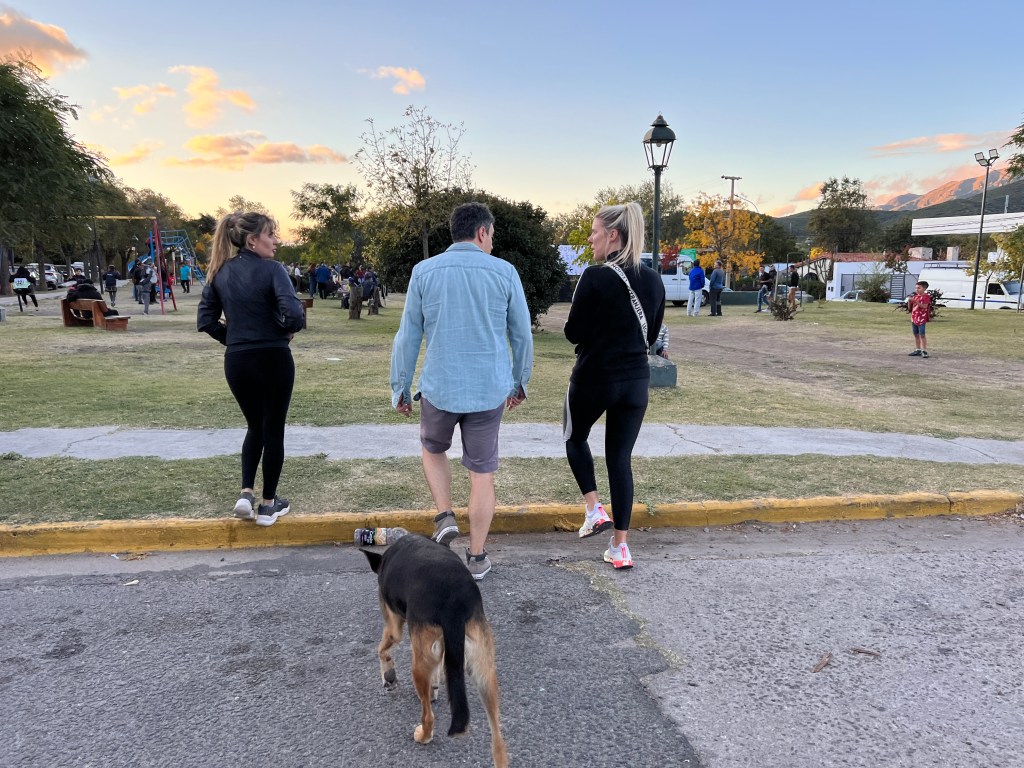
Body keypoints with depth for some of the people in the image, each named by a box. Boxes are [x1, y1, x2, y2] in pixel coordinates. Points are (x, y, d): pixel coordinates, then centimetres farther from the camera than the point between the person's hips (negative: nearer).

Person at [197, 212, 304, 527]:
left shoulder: (220, 272, 5)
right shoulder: (272, 269, -13)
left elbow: (205, 320, 4)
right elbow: (293, 314, -25)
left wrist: (233, 338, 13)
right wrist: (289, 330, -5)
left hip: (236, 361, 5)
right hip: (273, 360, -5)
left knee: (255, 426, 23)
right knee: (273, 430, 10)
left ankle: (245, 494, 12)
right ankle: (268, 504, 19)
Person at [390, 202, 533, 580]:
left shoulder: (424, 271, -1)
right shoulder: (504, 272, -2)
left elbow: (407, 336, 1)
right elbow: (522, 334, 3)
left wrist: (400, 387, 11)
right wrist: (519, 381, 17)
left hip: (439, 388, 0)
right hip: (490, 389, 0)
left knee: (433, 449, 29)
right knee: (482, 472, 11)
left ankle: (445, 517, 14)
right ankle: (477, 558, 20)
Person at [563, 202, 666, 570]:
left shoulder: (595, 277, -16)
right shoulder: (653, 280, 3)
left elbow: (573, 333, -10)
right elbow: (651, 335, 12)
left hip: (593, 378, -5)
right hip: (635, 381, 5)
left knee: (575, 438, 23)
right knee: (620, 458, 11)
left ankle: (595, 509, 11)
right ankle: (620, 547, 13)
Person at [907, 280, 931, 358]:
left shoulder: (926, 296, -6)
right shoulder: (915, 297, 15)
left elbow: (924, 306, -19)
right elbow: (909, 308, 16)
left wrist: (915, 301, -26)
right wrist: (909, 301, -3)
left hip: (921, 319, -7)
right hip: (914, 319, 7)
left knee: (922, 335, -9)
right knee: (916, 335, 11)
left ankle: (924, 351, -8)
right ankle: (917, 350, 17)